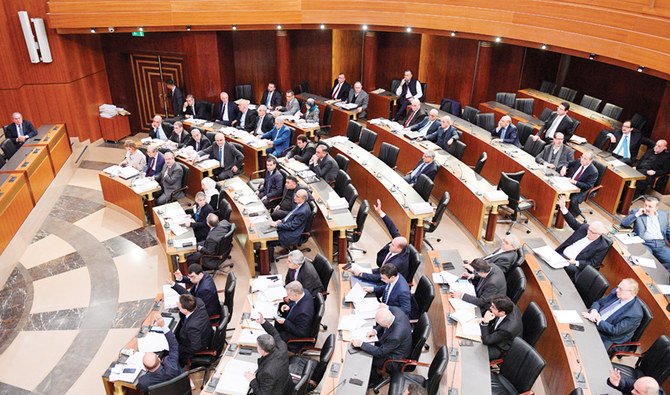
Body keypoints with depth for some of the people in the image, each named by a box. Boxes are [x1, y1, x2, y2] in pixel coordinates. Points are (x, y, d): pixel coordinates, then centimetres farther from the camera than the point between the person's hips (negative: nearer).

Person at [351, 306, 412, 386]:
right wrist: (375, 330, -13)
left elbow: (380, 353, -27)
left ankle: (375, 379, 29)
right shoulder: (394, 310, -25)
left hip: (395, 360, -7)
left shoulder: (395, 336, -43)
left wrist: (361, 344, -24)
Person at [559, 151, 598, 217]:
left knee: (573, 200, -32)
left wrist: (575, 182, -26)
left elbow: (588, 186, -17)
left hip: (580, 190, -5)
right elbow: (569, 164, 18)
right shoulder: (578, 161, 0)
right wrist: (564, 167, -6)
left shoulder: (593, 172, -15)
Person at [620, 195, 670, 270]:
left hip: (661, 244, 3)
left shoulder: (664, 214, 18)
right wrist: (637, 214, -9)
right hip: (644, 243, -3)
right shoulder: (636, 212, 8)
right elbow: (623, 223, -3)